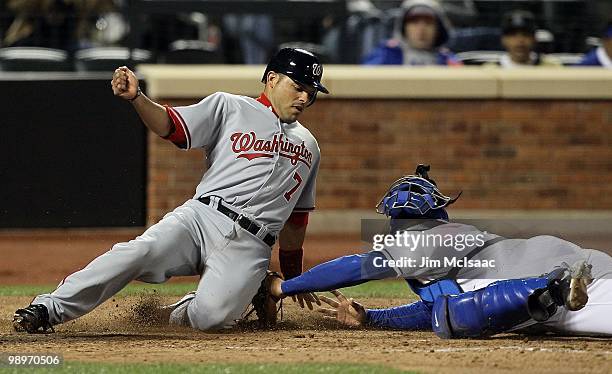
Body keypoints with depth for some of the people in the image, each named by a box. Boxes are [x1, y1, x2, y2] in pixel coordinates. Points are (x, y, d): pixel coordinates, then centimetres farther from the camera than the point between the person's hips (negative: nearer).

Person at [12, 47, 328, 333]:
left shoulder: (309, 146, 25)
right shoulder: (229, 107, 11)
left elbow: (295, 219, 30)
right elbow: (168, 125, -1)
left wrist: (294, 279, 30)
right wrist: (136, 98, -20)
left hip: (249, 245, 2)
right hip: (201, 216, -2)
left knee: (211, 317, -26)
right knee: (139, 253, -31)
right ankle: (50, 308, -30)